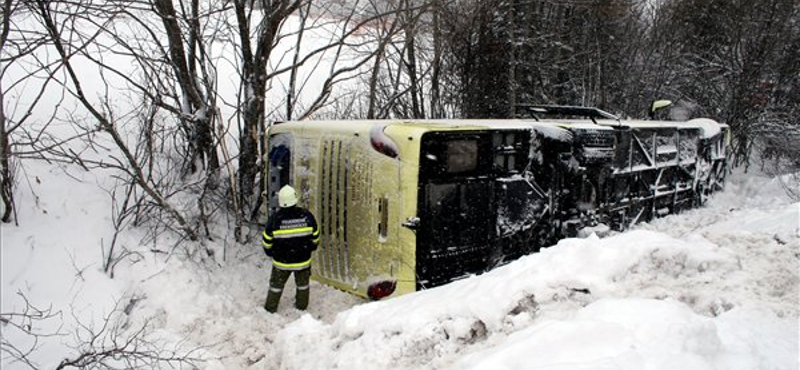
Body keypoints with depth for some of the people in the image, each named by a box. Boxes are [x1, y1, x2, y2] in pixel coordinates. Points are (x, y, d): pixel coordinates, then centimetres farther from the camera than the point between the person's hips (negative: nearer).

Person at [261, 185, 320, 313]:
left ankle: (270, 308, 36)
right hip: (303, 260, 1)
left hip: (281, 261, -1)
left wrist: (270, 252, 11)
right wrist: (311, 248, 16)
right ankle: (301, 306, 42)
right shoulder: (307, 216, -19)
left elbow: (267, 241, -10)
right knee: (302, 284, 24)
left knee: (276, 285, 21)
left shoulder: (275, 219, -22)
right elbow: (315, 236, -4)